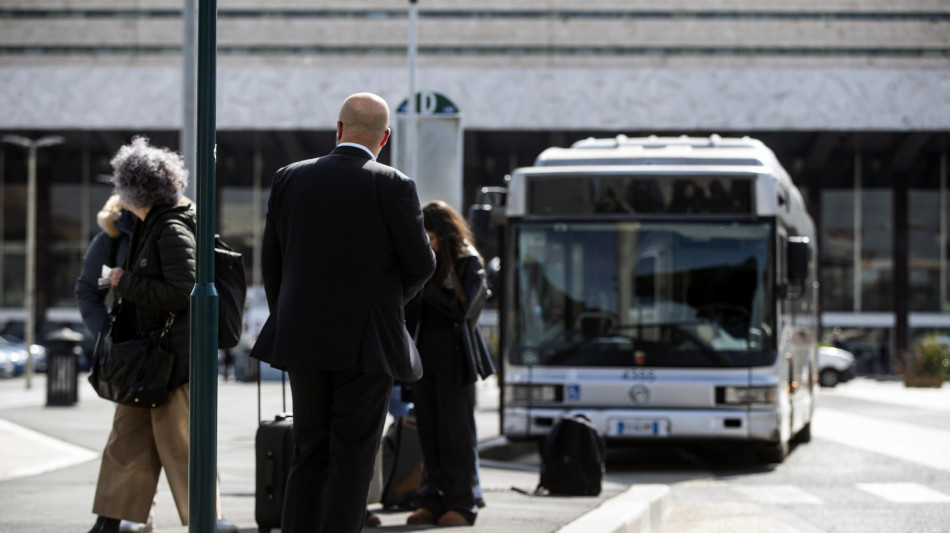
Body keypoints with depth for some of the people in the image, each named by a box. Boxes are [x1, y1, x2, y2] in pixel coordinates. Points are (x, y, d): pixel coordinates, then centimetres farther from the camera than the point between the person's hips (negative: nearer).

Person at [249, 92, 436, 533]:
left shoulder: (290, 179, 3)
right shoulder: (393, 187, -9)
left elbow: (271, 260, 8)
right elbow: (420, 264, -5)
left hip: (303, 340, 4)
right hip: (366, 344, -4)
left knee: (308, 453, 12)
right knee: (352, 459, 1)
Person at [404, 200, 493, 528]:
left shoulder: (468, 263, -1)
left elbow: (461, 308, -11)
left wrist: (423, 285, -15)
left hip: (453, 356, -5)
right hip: (423, 353, 5)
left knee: (455, 430, -4)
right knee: (428, 430, 3)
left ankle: (461, 505, -1)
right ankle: (432, 502, 6)